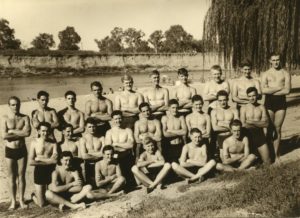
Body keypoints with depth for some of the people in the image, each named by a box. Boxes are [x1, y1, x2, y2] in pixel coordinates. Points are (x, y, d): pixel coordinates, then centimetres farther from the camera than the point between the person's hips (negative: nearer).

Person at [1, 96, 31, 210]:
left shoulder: (25, 118, -2)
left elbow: (27, 132, -17)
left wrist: (12, 131, -14)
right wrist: (20, 133, -12)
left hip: (22, 150, 1)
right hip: (9, 150, 0)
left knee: (21, 176, 7)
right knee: (11, 177, 7)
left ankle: (21, 200, 19)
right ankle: (13, 201, 18)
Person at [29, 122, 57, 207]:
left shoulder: (53, 143, -6)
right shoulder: (34, 142, -6)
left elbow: (54, 160, -16)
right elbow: (31, 162, -11)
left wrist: (39, 159, -13)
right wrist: (48, 161, -13)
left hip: (51, 171, 1)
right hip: (39, 171, -1)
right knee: (41, 204, 2)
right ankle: (34, 196, 36)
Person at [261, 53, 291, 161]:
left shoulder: (285, 73, 4)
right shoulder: (266, 74, 4)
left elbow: (287, 90, -9)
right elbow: (264, 90, -11)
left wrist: (270, 91, -10)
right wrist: (279, 88, -10)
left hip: (281, 103, 1)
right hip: (269, 103, 0)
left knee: (278, 129, 5)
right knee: (269, 129, 2)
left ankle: (276, 154, 13)